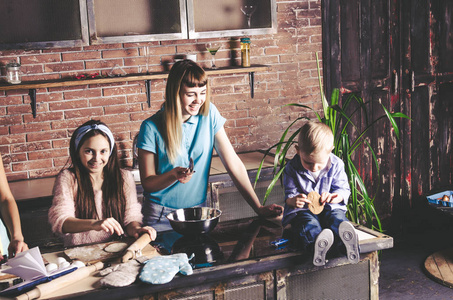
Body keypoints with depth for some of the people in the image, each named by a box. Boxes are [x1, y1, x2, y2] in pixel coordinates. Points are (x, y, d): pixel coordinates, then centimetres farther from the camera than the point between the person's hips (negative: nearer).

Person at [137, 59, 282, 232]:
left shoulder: (209, 114, -6)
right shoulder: (151, 128, -13)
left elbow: (233, 164, -6)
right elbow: (147, 182, -8)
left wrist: (258, 208, -12)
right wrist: (174, 175, -29)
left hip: (198, 210, 3)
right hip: (161, 216, -2)